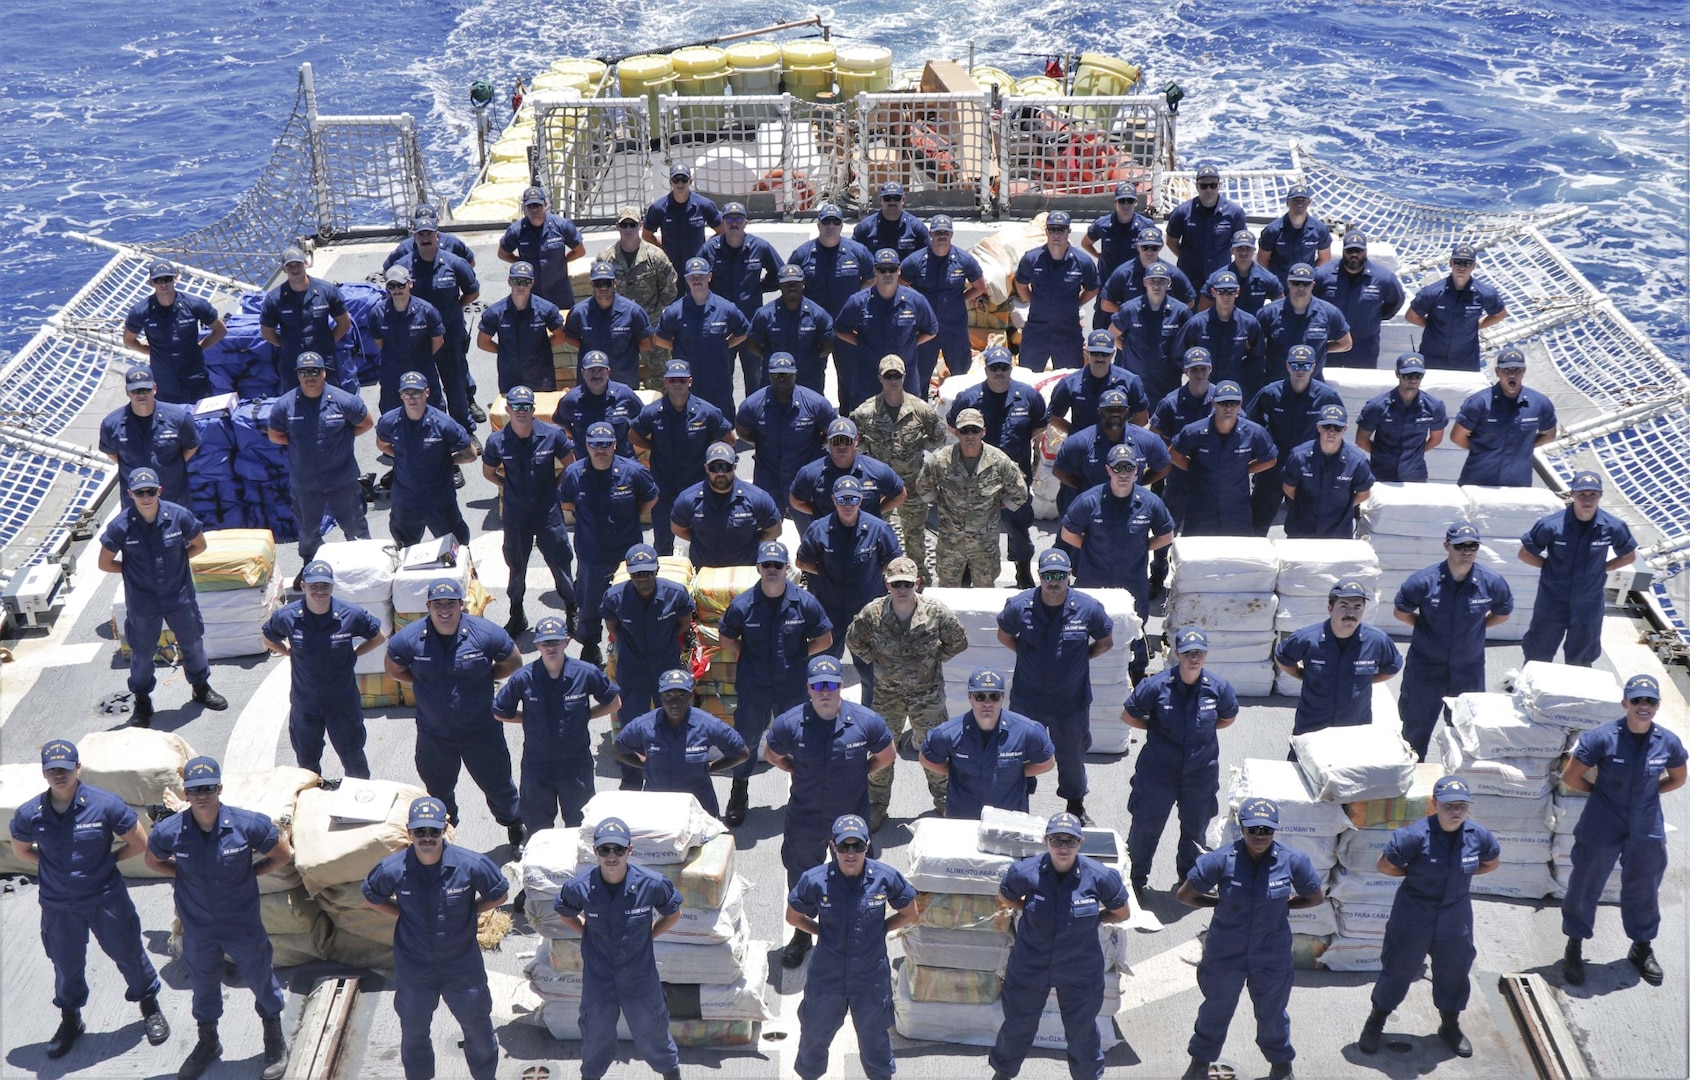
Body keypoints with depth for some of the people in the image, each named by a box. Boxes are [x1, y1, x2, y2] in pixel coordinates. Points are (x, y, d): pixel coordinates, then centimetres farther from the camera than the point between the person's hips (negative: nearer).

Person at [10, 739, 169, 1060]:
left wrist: (106, 860, -6)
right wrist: (50, 868, -1)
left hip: (105, 898, -2)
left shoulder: (104, 804, -18)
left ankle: (150, 1008, 39)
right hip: (57, 906, 2)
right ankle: (70, 1021, 45)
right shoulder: (29, 814, -12)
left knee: (128, 954, 14)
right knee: (66, 964, 20)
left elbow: (140, 843, -7)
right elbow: (21, 850, 9)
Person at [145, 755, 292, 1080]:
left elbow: (283, 855, -6)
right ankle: (207, 1043, 49)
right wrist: (184, 874, -5)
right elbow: (153, 861, 5)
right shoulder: (170, 831, -18)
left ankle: (275, 1043, 40)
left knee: (261, 980, 16)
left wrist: (249, 872, -9)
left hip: (243, 923, -2)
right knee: (203, 985, 23)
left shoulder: (247, 824, -23)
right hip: (197, 928, 2)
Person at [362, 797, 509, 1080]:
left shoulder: (471, 865, -23)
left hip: (463, 966, -1)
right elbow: (371, 896, 2)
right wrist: (404, 913, -7)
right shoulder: (392, 870, -21)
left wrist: (467, 910, -10)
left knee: (478, 1028, 20)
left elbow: (498, 894, -3)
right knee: (413, 1033, 24)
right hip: (413, 969, 1)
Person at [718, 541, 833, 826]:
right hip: (753, 685, 0)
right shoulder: (743, 605, -13)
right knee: (746, 740, 12)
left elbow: (824, 640, 1)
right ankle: (738, 797, 32)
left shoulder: (805, 602, -11)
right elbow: (727, 639, 4)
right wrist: (748, 659, -2)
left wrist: (797, 657, -1)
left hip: (793, 687, 0)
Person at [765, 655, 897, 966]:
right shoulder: (790, 724, -16)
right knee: (801, 881, 18)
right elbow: (771, 755, 4)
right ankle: (802, 934, 42)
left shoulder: (866, 721, -16)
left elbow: (887, 755, 2)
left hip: (852, 815, 0)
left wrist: (858, 772, -3)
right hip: (804, 820, 0)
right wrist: (800, 772, -2)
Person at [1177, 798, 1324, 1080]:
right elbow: (1184, 895, -11)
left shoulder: (1292, 861, -17)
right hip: (1226, 952, -1)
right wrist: (1222, 903, -9)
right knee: (1217, 1008, 22)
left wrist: (1281, 904, -5)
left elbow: (1316, 897, 1)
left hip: (1272, 955, 1)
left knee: (1272, 1011, 23)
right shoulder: (1222, 861, -22)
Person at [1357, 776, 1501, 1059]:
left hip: (1455, 917, 4)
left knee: (1454, 971, 20)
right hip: (1414, 915, -4)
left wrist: (1461, 873, -1)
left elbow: (1492, 862, 9)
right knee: (1398, 969, 11)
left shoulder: (1478, 836, -13)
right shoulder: (1417, 835, -26)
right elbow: (1385, 865, -15)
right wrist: (1416, 874, -5)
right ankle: (1376, 1022, 31)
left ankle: (1450, 1026, 43)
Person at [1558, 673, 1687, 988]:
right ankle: (1574, 947, 30)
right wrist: (1603, 791, 0)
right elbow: (1570, 777, -9)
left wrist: (1645, 793, 2)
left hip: (1647, 831, 3)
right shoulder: (1602, 738, -18)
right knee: (1585, 888, 10)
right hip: (1602, 829, -2)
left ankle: (1642, 947, 41)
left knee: (1643, 891, 19)